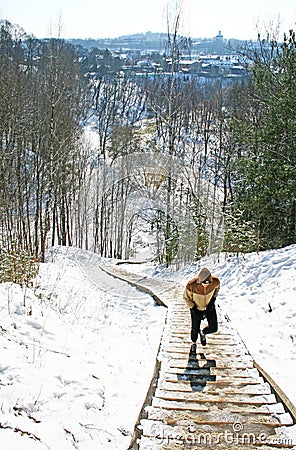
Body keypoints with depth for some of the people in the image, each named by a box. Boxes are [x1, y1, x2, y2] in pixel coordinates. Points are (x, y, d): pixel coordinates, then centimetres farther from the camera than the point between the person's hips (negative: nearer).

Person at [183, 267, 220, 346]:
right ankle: (193, 343, 44)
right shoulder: (191, 285, -35)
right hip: (196, 308, -2)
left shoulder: (215, 281, -29)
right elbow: (186, 297, -14)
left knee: (214, 328, 2)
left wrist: (213, 299, -9)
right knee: (195, 329, 9)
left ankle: (203, 333, 38)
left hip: (209, 307, 2)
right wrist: (193, 308, -18)